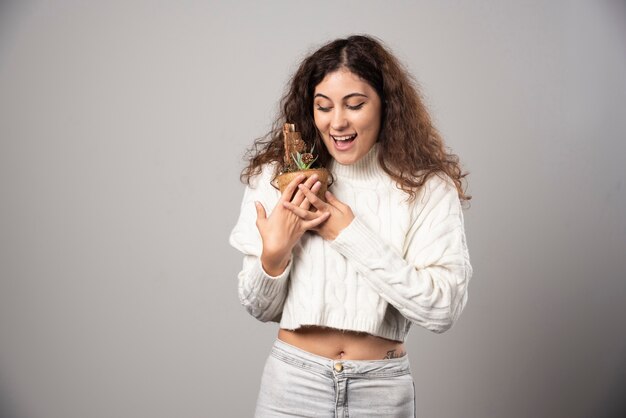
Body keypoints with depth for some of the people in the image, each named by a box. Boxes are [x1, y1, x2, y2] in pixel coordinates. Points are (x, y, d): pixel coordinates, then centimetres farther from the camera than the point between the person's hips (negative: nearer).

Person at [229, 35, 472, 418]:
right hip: (293, 382, 1)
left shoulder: (428, 187, -8)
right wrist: (273, 254, -18)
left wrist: (352, 235, -18)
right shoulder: (279, 176, -4)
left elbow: (443, 309, -16)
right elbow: (261, 309, 2)